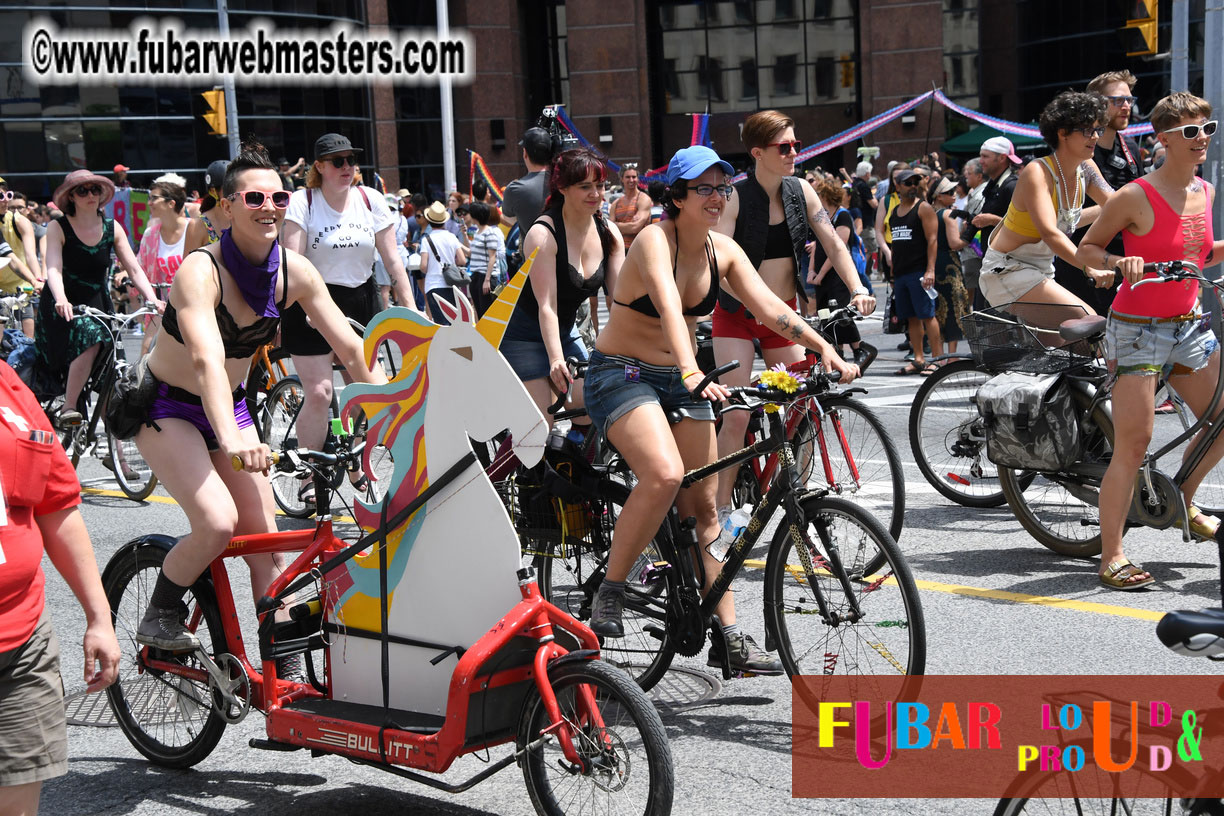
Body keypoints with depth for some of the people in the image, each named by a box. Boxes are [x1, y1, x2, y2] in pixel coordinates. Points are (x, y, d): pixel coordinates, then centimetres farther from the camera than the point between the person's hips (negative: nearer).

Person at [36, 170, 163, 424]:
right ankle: (68, 408, -24)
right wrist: (61, 300, -42)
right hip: (64, 307, -4)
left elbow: (134, 268, -5)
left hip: (98, 303, 4)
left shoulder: (112, 228, 0)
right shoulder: (58, 227, -10)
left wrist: (152, 298, -23)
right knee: (90, 338, -31)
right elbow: (53, 268, -23)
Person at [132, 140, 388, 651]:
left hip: (230, 406, 6)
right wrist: (231, 438, -57)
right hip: (166, 407, -5)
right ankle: (159, 619, 1)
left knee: (266, 540, -1)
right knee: (218, 522, -25)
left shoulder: (295, 272, -10)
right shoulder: (201, 270, -27)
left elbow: (351, 349, -9)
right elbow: (206, 358, -43)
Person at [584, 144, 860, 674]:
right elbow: (668, 306, -35)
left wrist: (825, 350, -22)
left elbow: (769, 305, -7)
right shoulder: (655, 239, -18)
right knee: (664, 475, -30)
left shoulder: (723, 250, 2)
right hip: (622, 372, -7)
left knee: (703, 507, 3)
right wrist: (693, 374, -51)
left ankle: (729, 636, 7)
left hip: (681, 379, 7)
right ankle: (610, 591, -12)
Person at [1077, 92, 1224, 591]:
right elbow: (1085, 250, -7)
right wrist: (1120, 263, -25)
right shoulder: (1136, 197, -13)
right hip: (1137, 329, -7)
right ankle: (1111, 558, -6)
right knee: (1133, 445, -11)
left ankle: (1182, 502, 36)